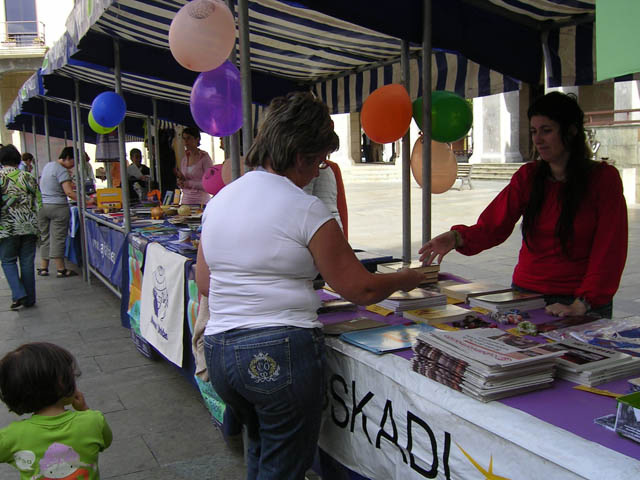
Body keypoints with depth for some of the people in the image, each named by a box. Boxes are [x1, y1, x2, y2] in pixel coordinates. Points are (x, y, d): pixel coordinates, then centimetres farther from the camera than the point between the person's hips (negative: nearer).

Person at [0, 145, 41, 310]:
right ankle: (29, 299, 14)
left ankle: (18, 295, -2)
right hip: (29, 228, 3)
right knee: (27, 263, 10)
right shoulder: (29, 178, 5)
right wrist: (38, 230, 11)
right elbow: (38, 205, 4)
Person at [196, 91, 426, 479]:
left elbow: (204, 282, 15)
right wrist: (408, 279, 9)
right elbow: (361, 290, -8)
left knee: (261, 447, 28)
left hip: (219, 350, 7)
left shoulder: (218, 200, 8)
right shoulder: (305, 209, -12)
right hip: (282, 354, -7)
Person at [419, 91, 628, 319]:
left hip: (583, 302, -2)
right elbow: (492, 226, -5)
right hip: (526, 291, 3)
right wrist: (457, 237, -26)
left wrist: (582, 304, -20)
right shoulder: (528, 176, 3)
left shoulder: (603, 178, -5)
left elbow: (609, 249, -10)